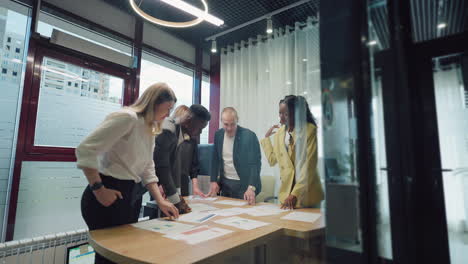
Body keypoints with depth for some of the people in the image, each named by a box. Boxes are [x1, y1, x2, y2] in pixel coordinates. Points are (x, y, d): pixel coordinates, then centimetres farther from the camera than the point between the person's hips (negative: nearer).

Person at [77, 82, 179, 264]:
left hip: (132, 194, 9)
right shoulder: (127, 117, -18)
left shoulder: (150, 129, 11)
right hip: (110, 196, -9)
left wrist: (160, 201, 4)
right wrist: (98, 189, -21)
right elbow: (85, 150, -23)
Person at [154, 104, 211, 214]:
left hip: (181, 184, 6)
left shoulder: (192, 134, -2)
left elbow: (193, 163, 6)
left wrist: (195, 185, -3)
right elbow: (161, 166, -25)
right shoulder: (167, 130, -22)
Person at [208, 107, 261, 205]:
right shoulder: (218, 134, 0)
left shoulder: (249, 136, -17)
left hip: (243, 185, -4)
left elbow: (255, 164, -19)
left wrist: (251, 187, -28)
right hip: (225, 184, 5)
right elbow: (216, 160, 8)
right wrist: (213, 181, 1)